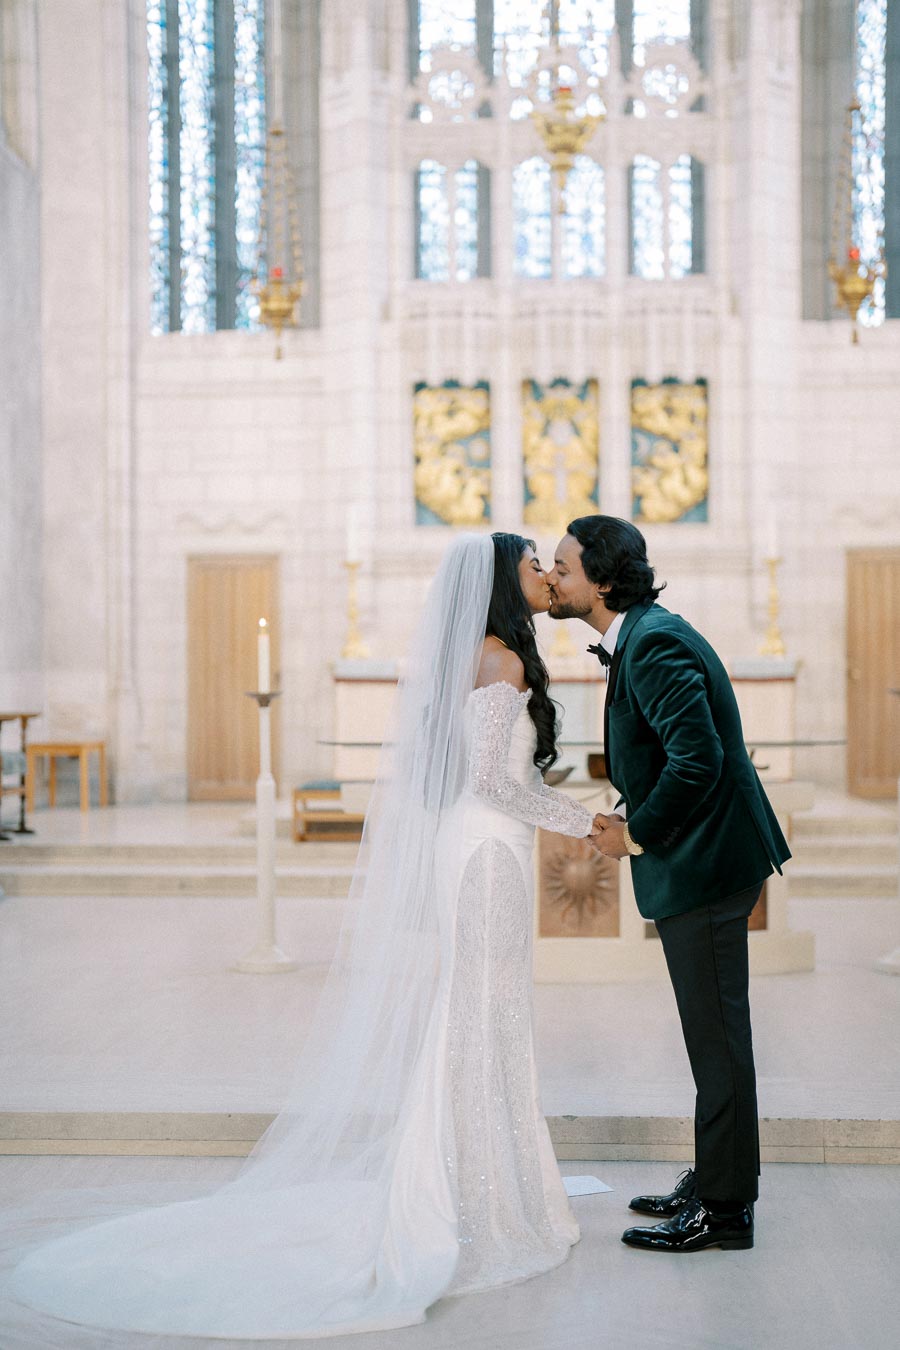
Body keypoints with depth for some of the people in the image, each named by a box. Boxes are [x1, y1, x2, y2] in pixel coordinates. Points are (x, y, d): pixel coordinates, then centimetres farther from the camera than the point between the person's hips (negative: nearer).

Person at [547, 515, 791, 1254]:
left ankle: (724, 1208, 11)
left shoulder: (654, 645, -19)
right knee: (714, 1033, 18)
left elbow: (698, 758, -28)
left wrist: (638, 834, -15)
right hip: (701, 860, 10)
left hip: (701, 866, -10)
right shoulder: (643, 634, 12)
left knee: (717, 1037, 0)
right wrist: (630, 813, 6)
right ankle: (716, 1180, 30)